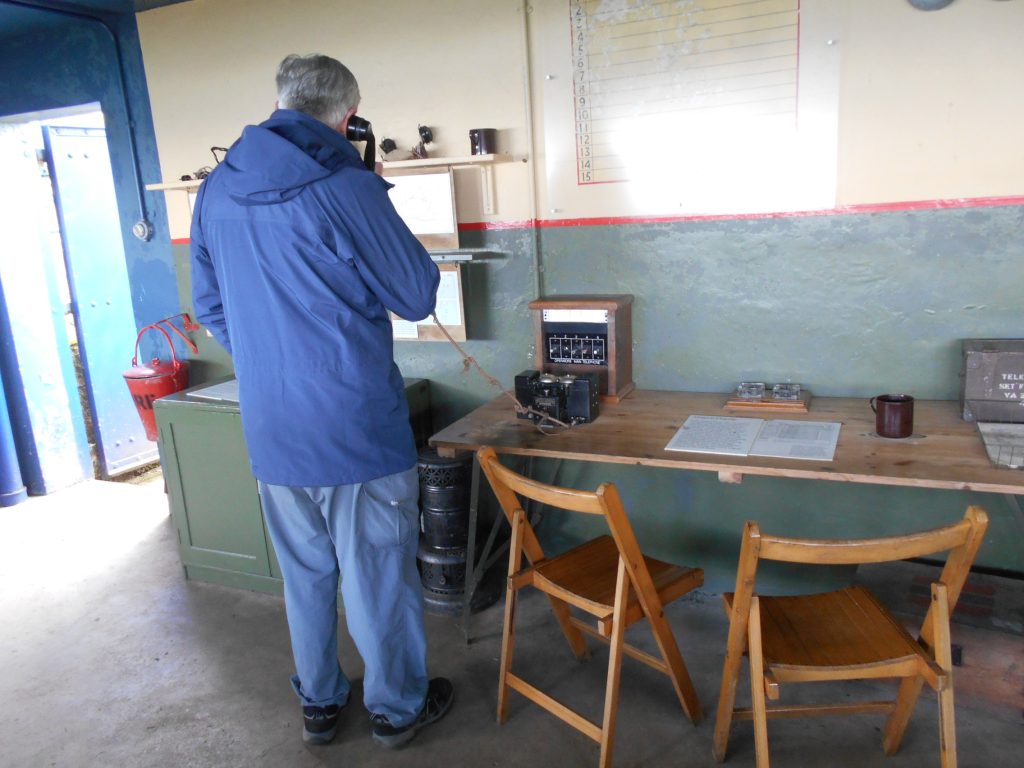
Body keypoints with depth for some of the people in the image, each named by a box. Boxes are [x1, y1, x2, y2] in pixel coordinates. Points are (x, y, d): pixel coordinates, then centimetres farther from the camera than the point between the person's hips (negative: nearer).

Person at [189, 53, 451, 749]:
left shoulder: (217, 190, 4)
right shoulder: (346, 188, -16)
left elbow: (209, 307, 13)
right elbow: (416, 298, -8)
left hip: (271, 430, 6)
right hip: (357, 424, -5)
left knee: (305, 572, 21)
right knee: (378, 574, 11)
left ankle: (319, 703, 38)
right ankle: (398, 706, 30)